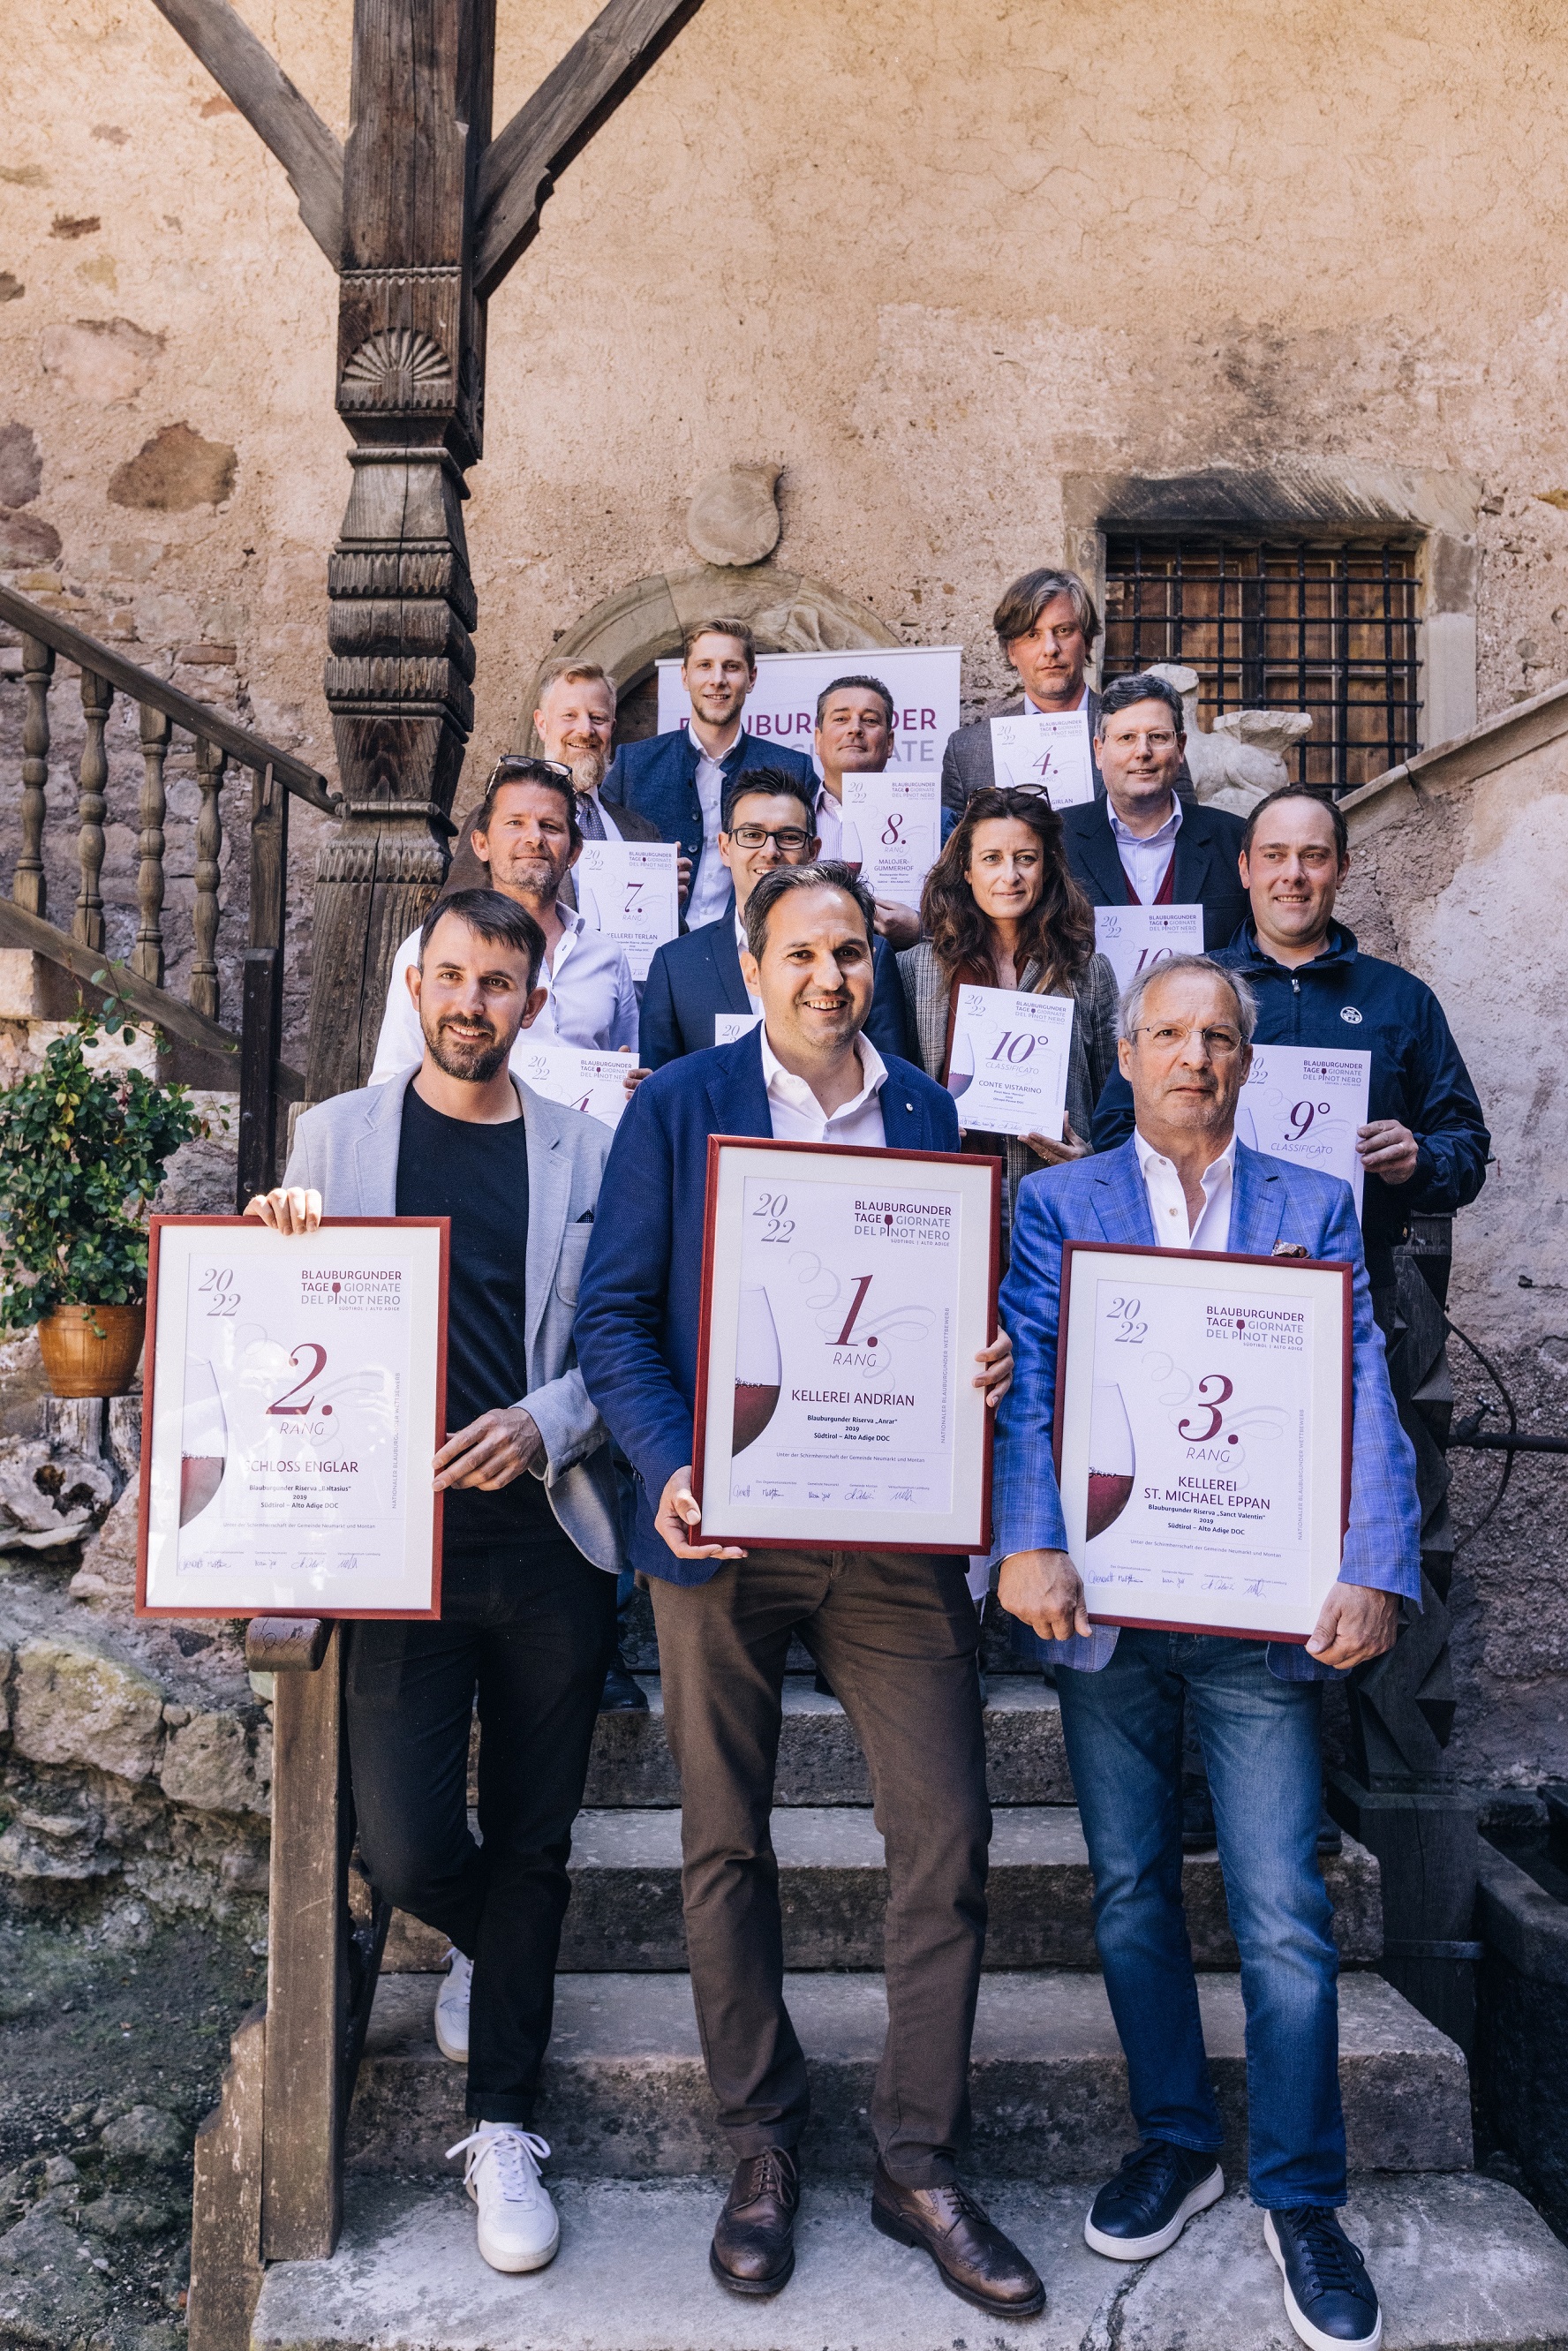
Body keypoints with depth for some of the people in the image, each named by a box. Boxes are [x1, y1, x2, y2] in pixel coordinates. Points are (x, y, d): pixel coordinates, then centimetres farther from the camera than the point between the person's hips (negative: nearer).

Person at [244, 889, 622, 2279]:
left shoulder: (586, 1152, 6)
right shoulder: (338, 1135, 8)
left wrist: (546, 1421, -14)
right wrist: (277, 1242, -8)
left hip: (545, 1531, 0)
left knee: (530, 1848, 8)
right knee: (407, 1852, -2)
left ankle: (504, 2131, 27)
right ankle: (489, 1945, 36)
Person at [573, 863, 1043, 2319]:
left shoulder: (926, 1113, 11)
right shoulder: (678, 1105, 2)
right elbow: (614, 1312, -2)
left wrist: (980, 1362, -7)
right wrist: (670, 1467, -17)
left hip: (892, 1533, 2)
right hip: (723, 1530, -2)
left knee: (947, 1840, 1)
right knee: (725, 1848, 9)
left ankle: (917, 2161, 21)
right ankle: (761, 2155, 29)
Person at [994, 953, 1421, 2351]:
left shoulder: (1316, 1208, 8)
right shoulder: (1057, 1203, 6)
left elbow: (1364, 1398, -1)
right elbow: (1026, 1384, -5)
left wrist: (1375, 1572, -14)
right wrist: (1029, 1543, -20)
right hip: (1107, 1602, 1)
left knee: (1284, 1913, 1)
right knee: (1132, 1891, 13)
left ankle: (1302, 2198, 20)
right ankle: (1176, 2144, 32)